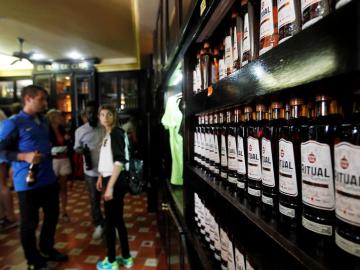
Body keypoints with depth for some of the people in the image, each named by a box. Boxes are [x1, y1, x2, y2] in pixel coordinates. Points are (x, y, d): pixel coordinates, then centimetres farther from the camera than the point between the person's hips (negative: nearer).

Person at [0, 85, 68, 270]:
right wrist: (24, 156, -25)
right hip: (27, 182, -7)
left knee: (52, 216, 19)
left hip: (49, 179, 7)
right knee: (29, 223, 9)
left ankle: (47, 249, 41)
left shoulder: (43, 121, 12)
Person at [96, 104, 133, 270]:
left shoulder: (116, 133, -14)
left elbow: (119, 161, -22)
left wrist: (110, 186, -24)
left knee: (110, 221, 2)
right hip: (110, 180, 9)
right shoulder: (108, 135, 13)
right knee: (117, 219, 15)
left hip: (116, 182, -9)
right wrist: (101, 177, 22)